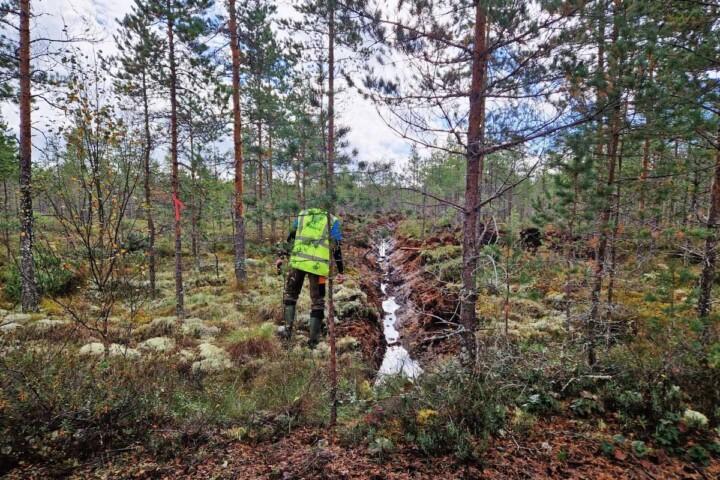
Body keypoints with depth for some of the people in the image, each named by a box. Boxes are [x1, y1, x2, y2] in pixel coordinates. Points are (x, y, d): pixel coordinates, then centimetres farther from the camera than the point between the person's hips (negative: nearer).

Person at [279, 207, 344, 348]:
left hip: (298, 261, 2)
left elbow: (290, 239, 19)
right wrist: (341, 271, 5)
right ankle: (313, 339, 13)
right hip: (319, 265, -1)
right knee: (318, 302, 11)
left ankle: (288, 330, 12)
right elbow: (336, 247, 4)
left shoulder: (302, 215, 21)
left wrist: (281, 257, 27)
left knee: (290, 294, 21)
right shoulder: (332, 220, 13)